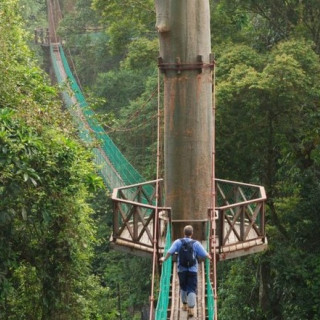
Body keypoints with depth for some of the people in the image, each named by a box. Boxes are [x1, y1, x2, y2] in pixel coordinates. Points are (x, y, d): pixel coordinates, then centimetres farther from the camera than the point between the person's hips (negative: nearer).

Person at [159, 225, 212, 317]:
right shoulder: (196, 243, -5)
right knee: (192, 289, -3)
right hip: (192, 270, -2)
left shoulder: (178, 242, -3)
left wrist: (164, 258, 8)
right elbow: (205, 254, -5)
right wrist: (209, 257, 17)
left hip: (181, 269, 2)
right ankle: (191, 309, -15)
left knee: (183, 287, 21)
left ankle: (184, 305, 33)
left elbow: (170, 252, -11)